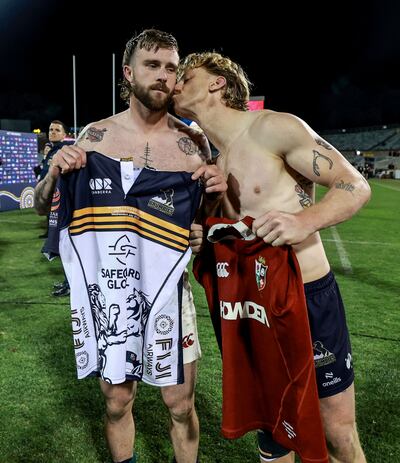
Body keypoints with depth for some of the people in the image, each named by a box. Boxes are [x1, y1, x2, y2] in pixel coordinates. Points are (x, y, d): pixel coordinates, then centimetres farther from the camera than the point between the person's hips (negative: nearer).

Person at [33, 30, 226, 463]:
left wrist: (214, 193, -15)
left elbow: (202, 220, 6)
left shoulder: (193, 143, -2)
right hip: (108, 290, 1)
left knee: (180, 405, 9)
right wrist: (55, 172, -16)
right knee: (116, 402, 14)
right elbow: (43, 206, 5)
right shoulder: (95, 135, -2)